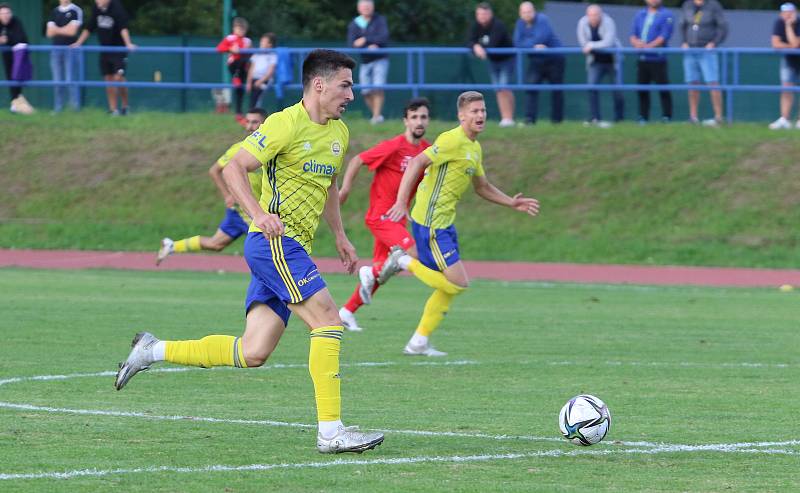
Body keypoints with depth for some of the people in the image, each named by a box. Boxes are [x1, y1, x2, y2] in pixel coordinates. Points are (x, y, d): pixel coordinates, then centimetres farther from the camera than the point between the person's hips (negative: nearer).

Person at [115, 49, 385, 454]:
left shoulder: (339, 133, 16)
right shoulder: (286, 124, -11)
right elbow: (233, 169, -14)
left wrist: (339, 236, 26)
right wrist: (258, 213, -28)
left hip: (293, 249, 9)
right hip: (274, 242, -9)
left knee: (252, 353, 3)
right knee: (328, 321, -17)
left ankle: (153, 351, 15)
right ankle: (330, 432, -17)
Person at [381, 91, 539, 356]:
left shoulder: (475, 148, 16)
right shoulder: (453, 140, -14)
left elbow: (482, 186, 29)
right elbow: (417, 163, -22)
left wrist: (511, 203, 20)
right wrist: (401, 202, -31)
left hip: (444, 223, 10)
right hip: (430, 222, -10)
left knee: (449, 287, 12)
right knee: (458, 283, -13)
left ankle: (419, 343, 19)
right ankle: (405, 262, 1)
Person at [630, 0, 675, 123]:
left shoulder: (666, 15, -1)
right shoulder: (640, 15, 17)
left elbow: (664, 37, -11)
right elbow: (633, 35, 13)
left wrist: (648, 46, -22)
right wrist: (636, 43, -10)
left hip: (657, 59, -5)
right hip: (642, 59, 5)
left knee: (663, 89, -7)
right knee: (642, 89, 6)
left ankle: (666, 117, -3)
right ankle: (643, 117, 12)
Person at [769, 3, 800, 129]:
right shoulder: (779, 23, -12)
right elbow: (775, 44, -17)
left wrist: (789, 25, -31)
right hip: (788, 59, 3)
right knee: (786, 89, -6)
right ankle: (784, 120, -11)